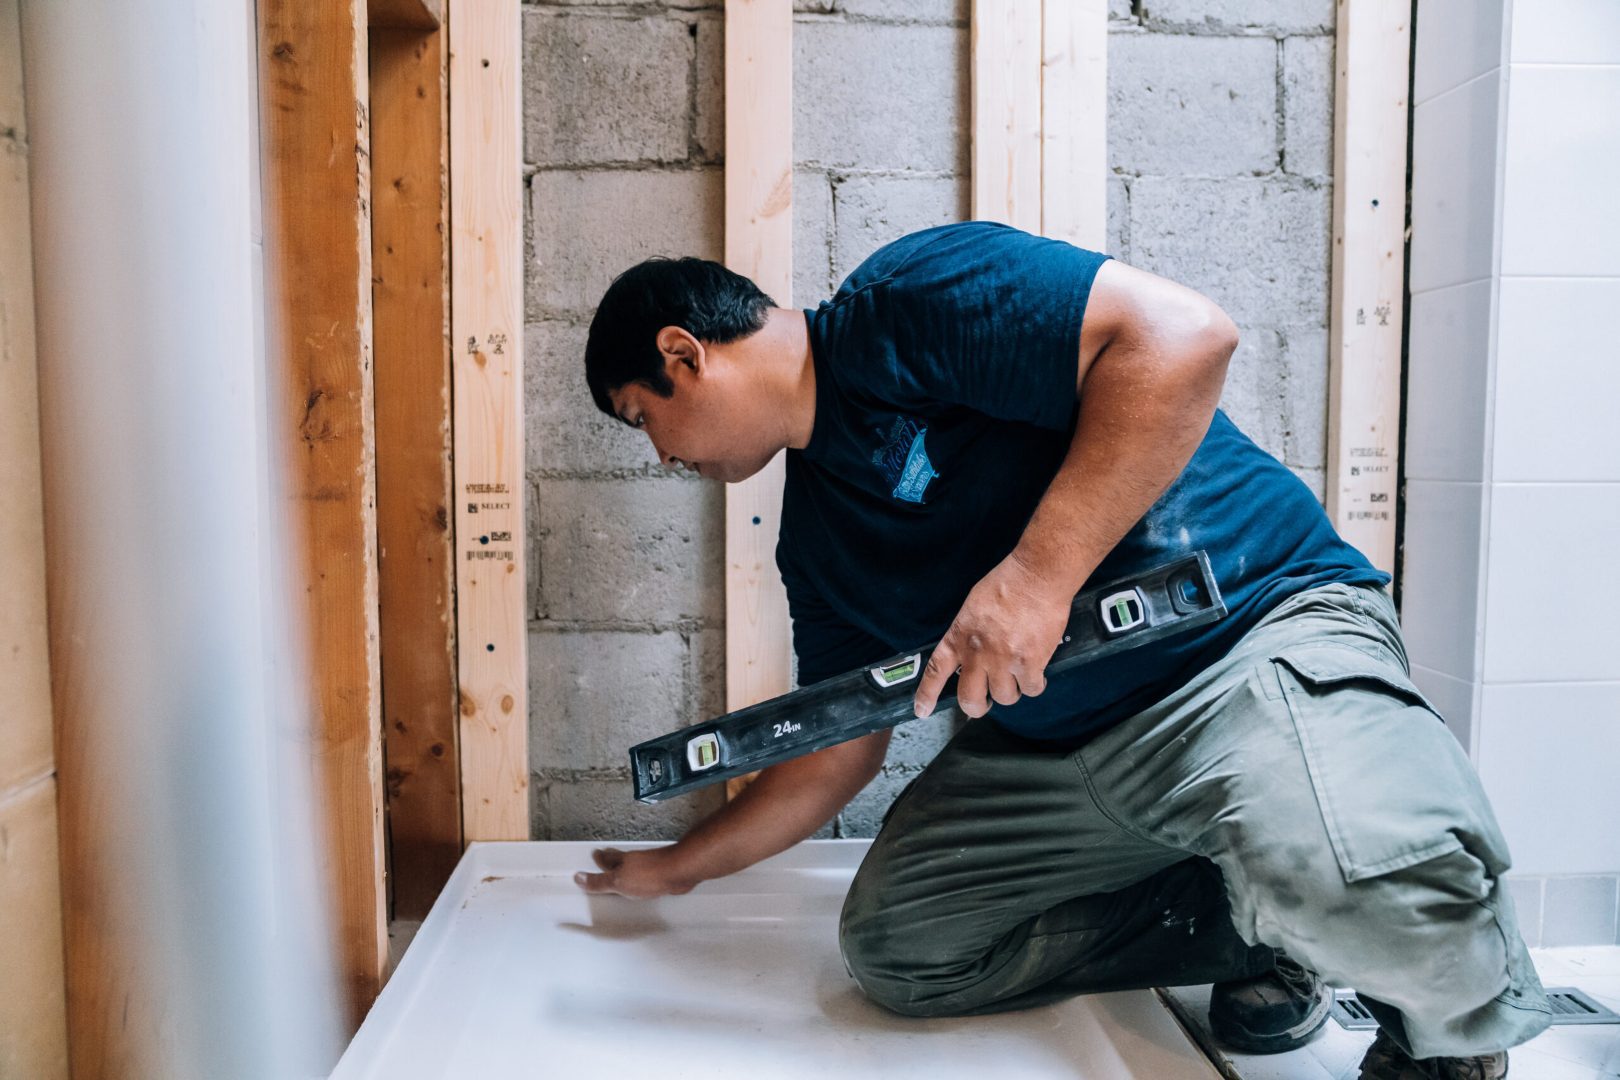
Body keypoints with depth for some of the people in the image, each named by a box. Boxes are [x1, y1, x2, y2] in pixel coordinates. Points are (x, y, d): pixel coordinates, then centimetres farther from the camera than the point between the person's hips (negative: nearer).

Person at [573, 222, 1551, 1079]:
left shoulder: (908, 299, -14)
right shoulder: (817, 539, 10)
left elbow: (1184, 333, -26)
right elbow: (838, 754, 17)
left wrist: (1036, 571, -28)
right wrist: (679, 868, 25)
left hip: (1261, 627, -8)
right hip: (1055, 744, 8)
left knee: (1354, 873, -37)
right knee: (892, 942, 0)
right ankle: (1257, 928, 8)